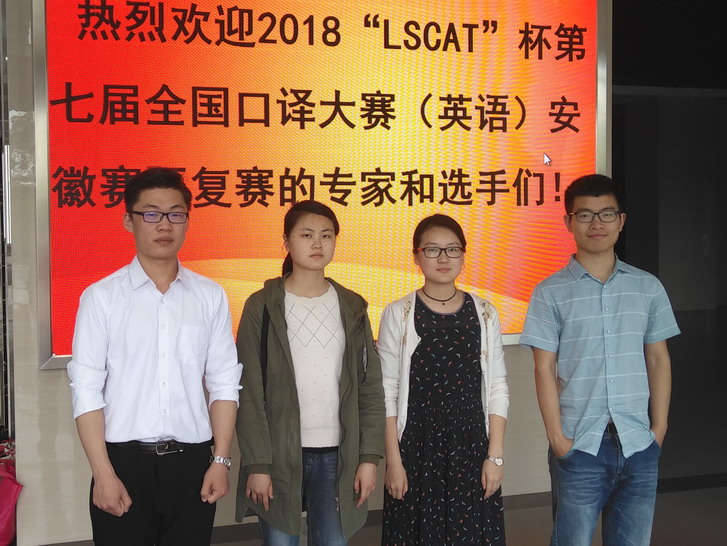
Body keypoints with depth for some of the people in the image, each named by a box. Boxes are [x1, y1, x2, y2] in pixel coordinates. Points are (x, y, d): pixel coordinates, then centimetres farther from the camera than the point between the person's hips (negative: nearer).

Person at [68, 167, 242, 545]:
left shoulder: (210, 296, 3)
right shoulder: (101, 297, -3)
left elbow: (224, 383, 4)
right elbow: (86, 390, -5)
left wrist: (220, 460, -1)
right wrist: (104, 474, -9)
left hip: (192, 462, 2)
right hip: (125, 461, -2)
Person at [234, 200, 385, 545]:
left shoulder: (352, 308, 6)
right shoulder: (262, 307, -2)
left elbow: (370, 387, 6)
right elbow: (250, 392, -4)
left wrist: (369, 456, -1)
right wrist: (257, 464, -9)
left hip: (336, 455, 2)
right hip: (279, 454, -2)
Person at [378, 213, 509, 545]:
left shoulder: (484, 314, 3)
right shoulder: (398, 314, -3)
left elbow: (497, 390, 4)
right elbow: (387, 393, -3)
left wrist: (495, 455, -2)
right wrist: (393, 460, -7)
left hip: (472, 451, 2)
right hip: (416, 450, -2)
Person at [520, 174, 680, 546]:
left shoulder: (648, 287, 7)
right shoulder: (550, 293, -1)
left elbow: (658, 360, 11)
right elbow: (545, 369, -3)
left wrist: (659, 427, 5)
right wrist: (557, 437, -8)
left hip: (639, 445, 3)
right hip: (579, 445, -2)